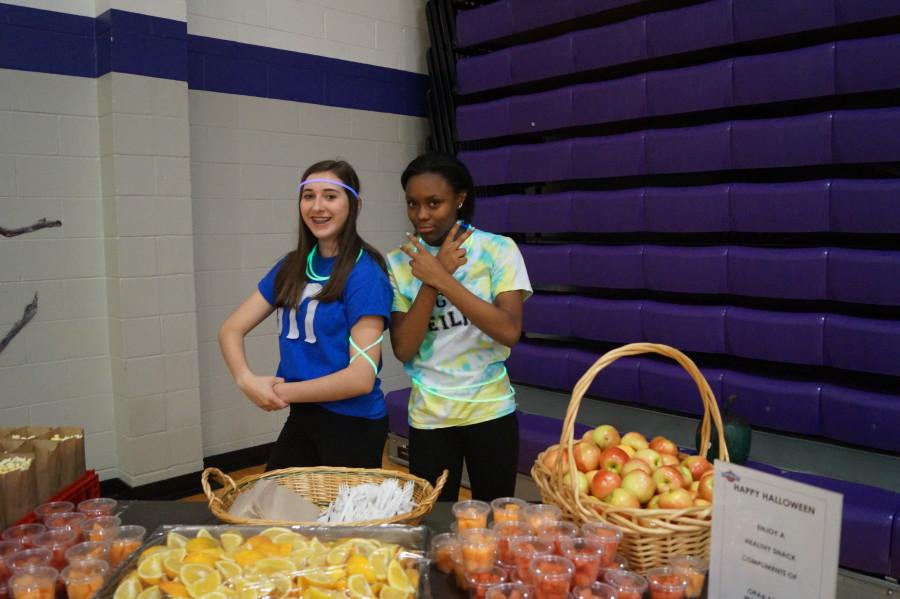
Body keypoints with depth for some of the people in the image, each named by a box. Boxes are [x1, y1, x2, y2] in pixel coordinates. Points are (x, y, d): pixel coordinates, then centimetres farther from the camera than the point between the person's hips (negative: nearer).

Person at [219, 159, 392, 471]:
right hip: (301, 418, 6)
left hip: (352, 425, -6)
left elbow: (361, 378, -21)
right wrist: (247, 380, -16)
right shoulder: (291, 266, 3)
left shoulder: (365, 274, -17)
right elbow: (231, 329, 4)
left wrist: (282, 392, -11)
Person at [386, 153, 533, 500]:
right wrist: (432, 281, -20)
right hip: (429, 417, 1)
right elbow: (403, 349, -9)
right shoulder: (399, 263, -3)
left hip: (489, 411, -1)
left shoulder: (498, 250, -9)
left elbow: (510, 331, -20)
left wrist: (441, 278, -23)